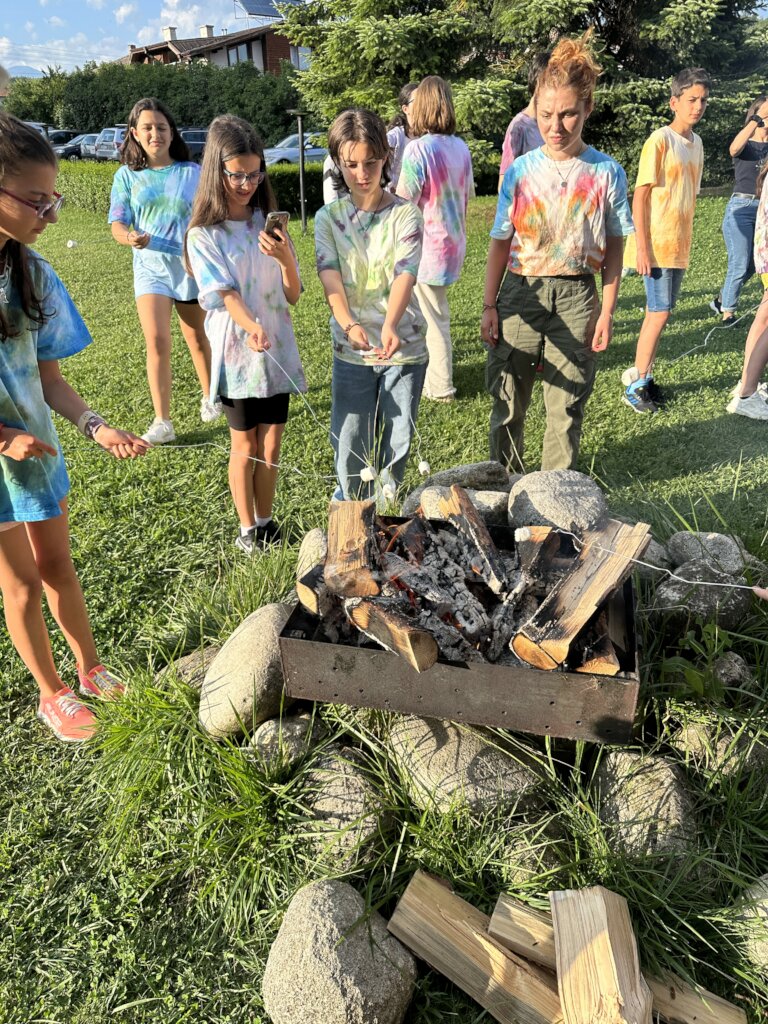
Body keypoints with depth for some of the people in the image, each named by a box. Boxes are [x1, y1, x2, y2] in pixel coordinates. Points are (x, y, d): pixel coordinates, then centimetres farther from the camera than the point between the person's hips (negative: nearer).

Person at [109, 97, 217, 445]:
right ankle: (162, 422, -9)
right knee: (157, 342, -12)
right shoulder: (127, 176, 1)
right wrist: (130, 237, -25)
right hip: (150, 268, 0)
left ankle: (209, 397, 37)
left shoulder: (192, 173, -1)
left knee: (197, 339, 14)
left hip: (190, 267, 0)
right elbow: (118, 225, -2)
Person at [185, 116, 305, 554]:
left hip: (278, 349, 3)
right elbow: (224, 293, -15)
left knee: (271, 444, 9)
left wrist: (285, 258, -19)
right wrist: (251, 327, -35)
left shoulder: (269, 224, 6)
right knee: (245, 446, 7)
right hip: (237, 352, -3)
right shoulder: (204, 235, -4)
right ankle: (247, 528, 23)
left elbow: (293, 296, 1)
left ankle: (266, 522, 26)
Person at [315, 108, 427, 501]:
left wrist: (389, 326, -37)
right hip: (350, 347, 1)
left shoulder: (406, 214, -2)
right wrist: (349, 323, -34)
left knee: (396, 439, 9)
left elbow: (405, 274, -18)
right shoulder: (328, 218, 3)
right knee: (350, 441, 6)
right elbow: (329, 277, -13)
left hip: (404, 346, -1)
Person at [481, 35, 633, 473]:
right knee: (508, 401, 7)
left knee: (567, 405, 7)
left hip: (576, 297, 0)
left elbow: (614, 247, 3)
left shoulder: (607, 172, -1)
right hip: (521, 291, 1)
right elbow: (501, 242, 4)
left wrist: (607, 311, -3)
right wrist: (490, 306, 0)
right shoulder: (521, 170, 1)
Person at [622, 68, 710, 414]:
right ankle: (635, 386, 3)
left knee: (659, 314, 10)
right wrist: (642, 246, -17)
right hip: (657, 246, -7)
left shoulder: (696, 142, 12)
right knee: (659, 314, -7)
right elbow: (640, 195, -13)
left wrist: (686, 241, 14)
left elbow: (691, 194, 17)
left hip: (679, 247, 7)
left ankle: (642, 377, 19)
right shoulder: (660, 140, -10)